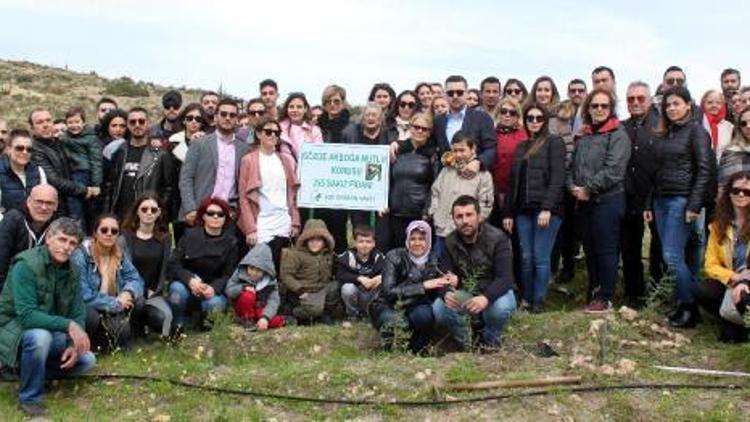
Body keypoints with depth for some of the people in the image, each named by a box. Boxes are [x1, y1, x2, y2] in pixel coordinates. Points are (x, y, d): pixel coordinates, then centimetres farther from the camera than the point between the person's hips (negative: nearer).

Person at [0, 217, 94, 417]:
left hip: (52, 334, 6)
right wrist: (67, 325, -38)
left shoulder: (70, 271, -2)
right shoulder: (26, 265, -23)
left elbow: (78, 315, 1)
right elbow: (26, 315, -32)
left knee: (86, 360, -7)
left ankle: (27, 371, 11)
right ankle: (30, 397, -16)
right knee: (40, 336, -38)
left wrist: (74, 345, -17)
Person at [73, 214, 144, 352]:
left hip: (112, 310, 6)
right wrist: (115, 303, -21)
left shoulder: (119, 254, 3)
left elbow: (135, 278, -2)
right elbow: (83, 295, -24)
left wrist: (128, 293, -25)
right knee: (92, 316, -36)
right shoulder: (80, 255, -17)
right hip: (85, 308, -6)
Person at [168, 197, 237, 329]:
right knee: (177, 290, -33)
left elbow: (229, 275, -6)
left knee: (216, 304, -32)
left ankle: (205, 319, 5)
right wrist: (190, 280, -28)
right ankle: (178, 325, -4)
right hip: (187, 284, 0)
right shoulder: (190, 235, -2)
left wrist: (214, 288, -27)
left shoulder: (230, 243, -1)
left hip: (213, 290, 0)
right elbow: (173, 265, -9)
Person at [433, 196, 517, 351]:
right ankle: (464, 341, 5)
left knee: (501, 307, -37)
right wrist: (446, 293, -37)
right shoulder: (450, 242, -6)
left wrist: (486, 298, -47)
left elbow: (505, 278, -27)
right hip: (463, 295, 3)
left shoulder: (497, 238, -18)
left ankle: (490, 341, -2)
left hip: (492, 293, -3)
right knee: (438, 309, -25)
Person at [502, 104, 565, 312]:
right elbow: (513, 182, 19)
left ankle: (538, 301, 3)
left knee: (541, 257, -6)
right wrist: (508, 213, 13)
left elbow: (557, 178, -9)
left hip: (546, 210, -5)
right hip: (523, 210, 5)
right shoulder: (521, 147, 20)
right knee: (526, 258, 4)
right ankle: (527, 299, 13)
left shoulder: (554, 143, 1)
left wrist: (547, 208, -18)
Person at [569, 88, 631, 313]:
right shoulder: (584, 136, 16)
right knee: (590, 249, 12)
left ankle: (605, 298, 5)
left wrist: (588, 189, -13)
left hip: (607, 200, -7)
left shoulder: (618, 135, -5)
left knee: (606, 250, -3)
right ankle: (593, 294, 23)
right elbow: (573, 166, 16)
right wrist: (573, 187, -3)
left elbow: (613, 170, -16)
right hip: (584, 202, 7)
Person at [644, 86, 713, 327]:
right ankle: (683, 305, 13)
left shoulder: (696, 131, -2)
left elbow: (704, 170, -9)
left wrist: (694, 206, -16)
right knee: (672, 256, 6)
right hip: (661, 200, 7)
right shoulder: (661, 135, 16)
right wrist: (649, 204, 11)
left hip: (681, 199, -6)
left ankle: (689, 309, 0)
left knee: (672, 256, -11)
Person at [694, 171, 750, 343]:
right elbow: (711, 265, 2)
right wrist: (733, 277, -17)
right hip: (728, 280, 4)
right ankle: (731, 325, 1)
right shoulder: (719, 225, 4)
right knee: (699, 290, -26)